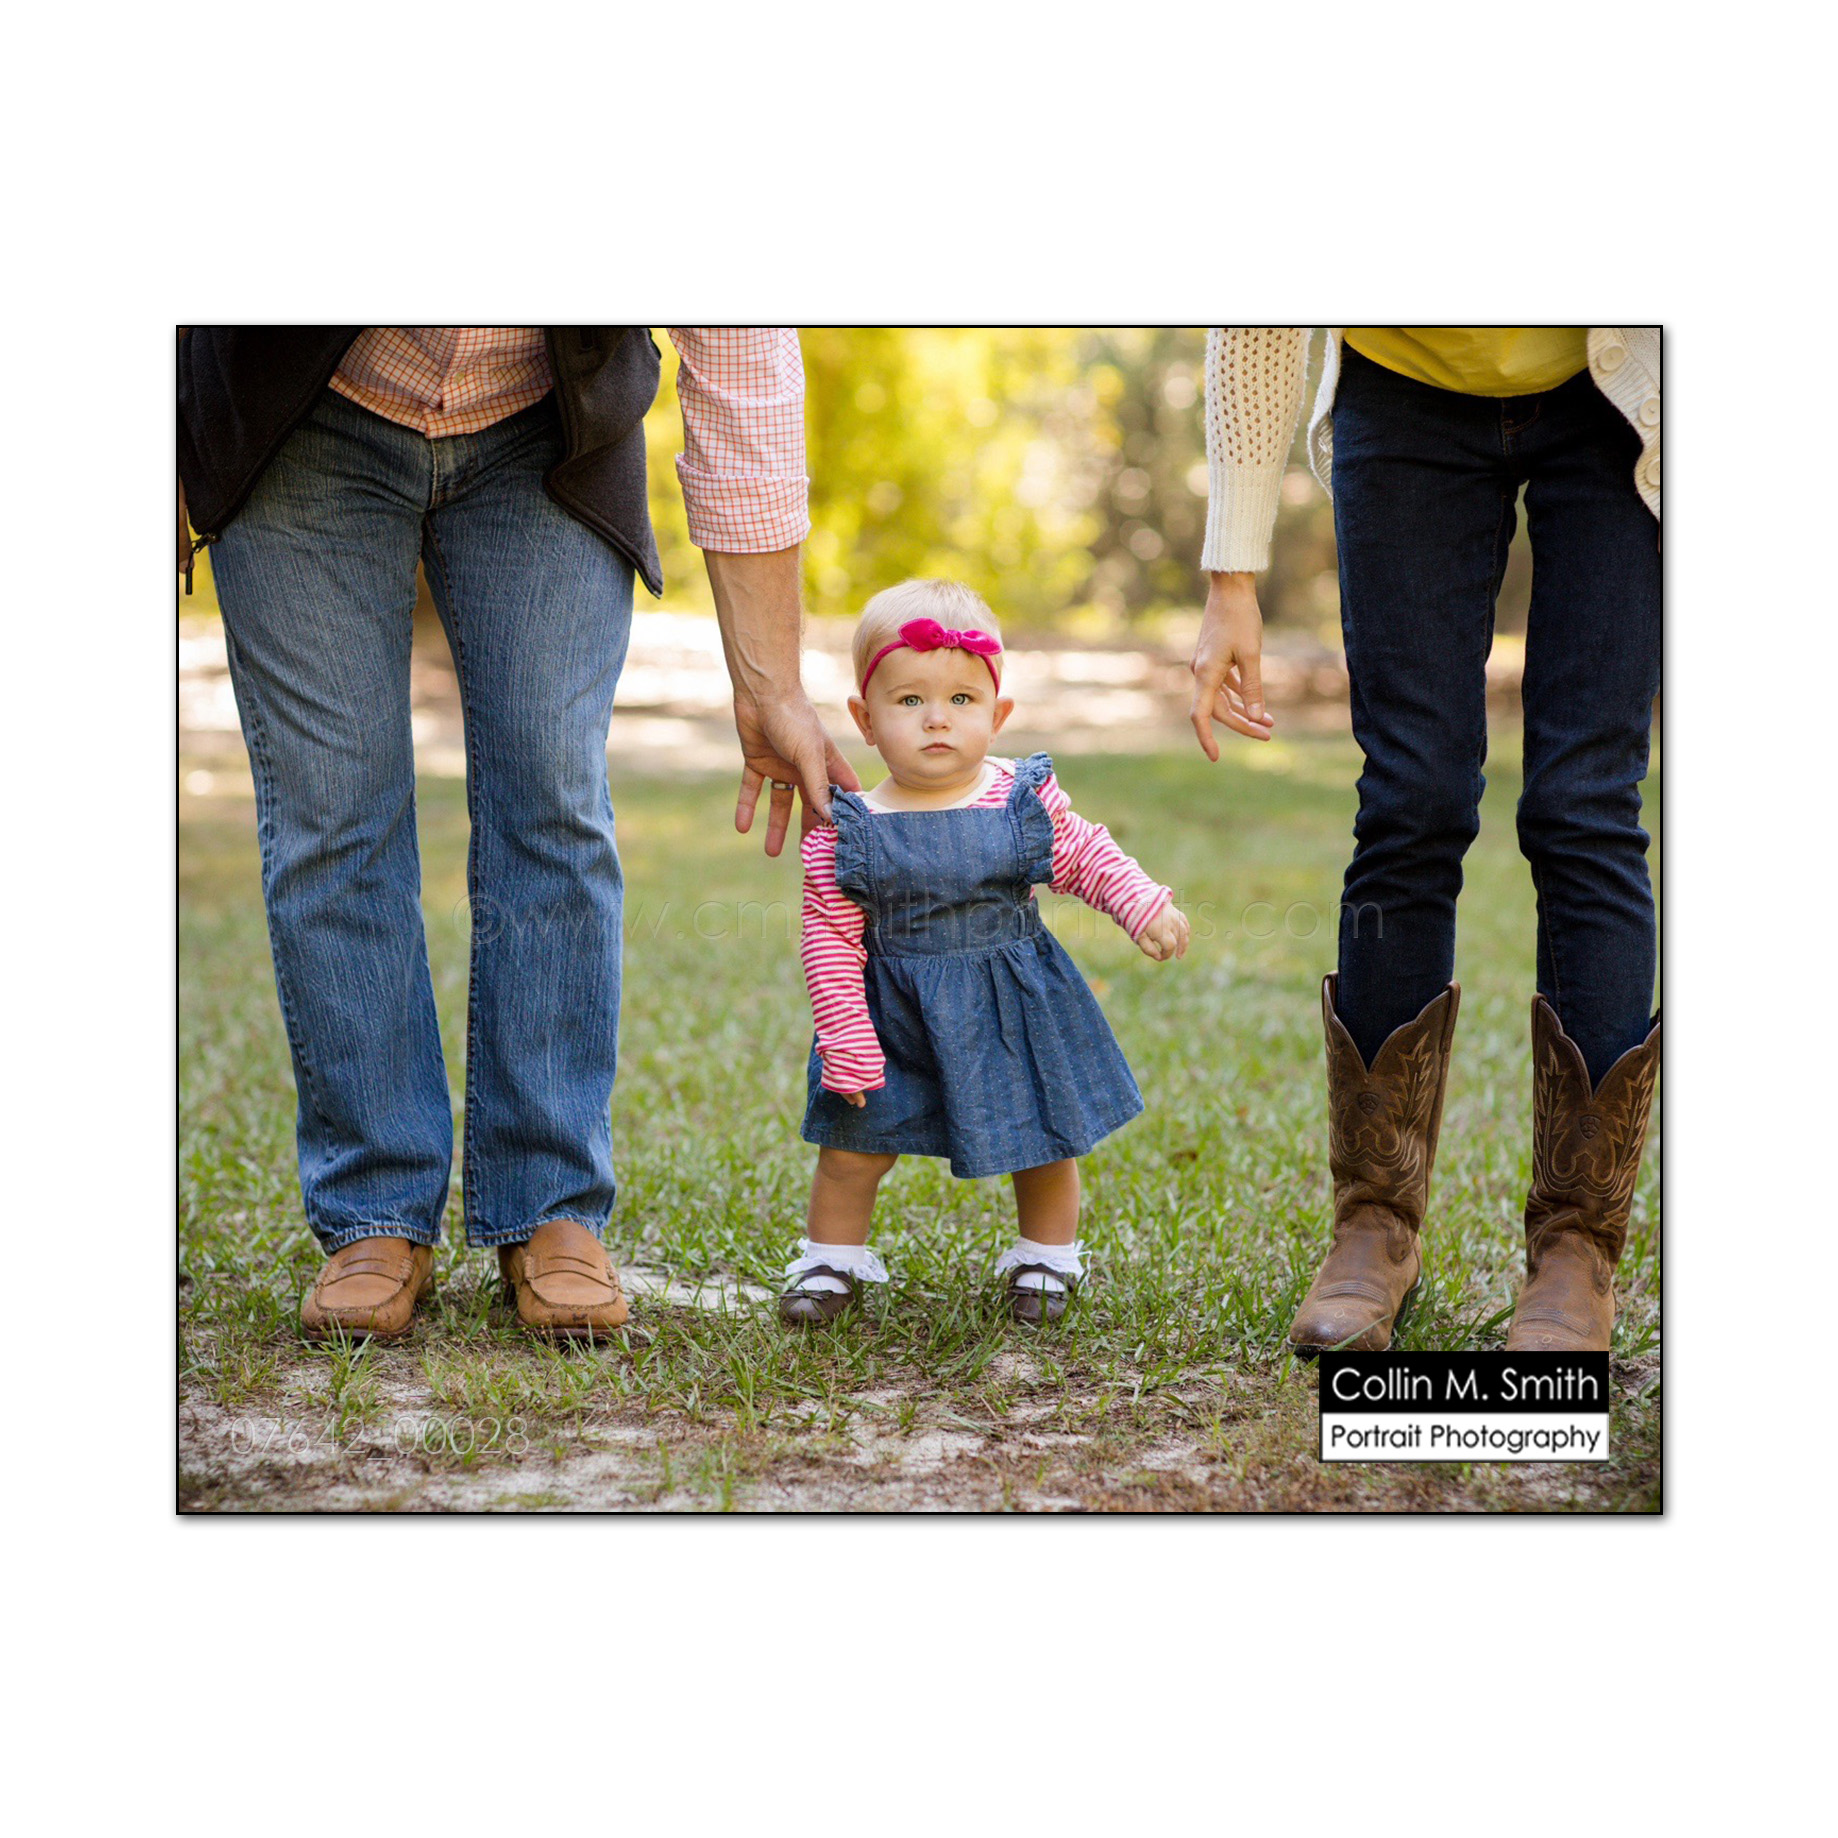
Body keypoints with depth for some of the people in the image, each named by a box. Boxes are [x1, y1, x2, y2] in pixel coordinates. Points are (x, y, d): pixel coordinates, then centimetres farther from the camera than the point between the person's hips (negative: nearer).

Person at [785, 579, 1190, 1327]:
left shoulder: (1025, 797, -10)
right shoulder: (847, 832, -15)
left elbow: (1084, 857, 6)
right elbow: (832, 944, -11)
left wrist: (1143, 905, -8)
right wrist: (848, 1047, -13)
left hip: (1015, 1010, 1)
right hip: (895, 1018, -1)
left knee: (1045, 1135, 13)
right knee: (853, 1141, 4)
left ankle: (1046, 1257, 37)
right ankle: (833, 1258, 28)